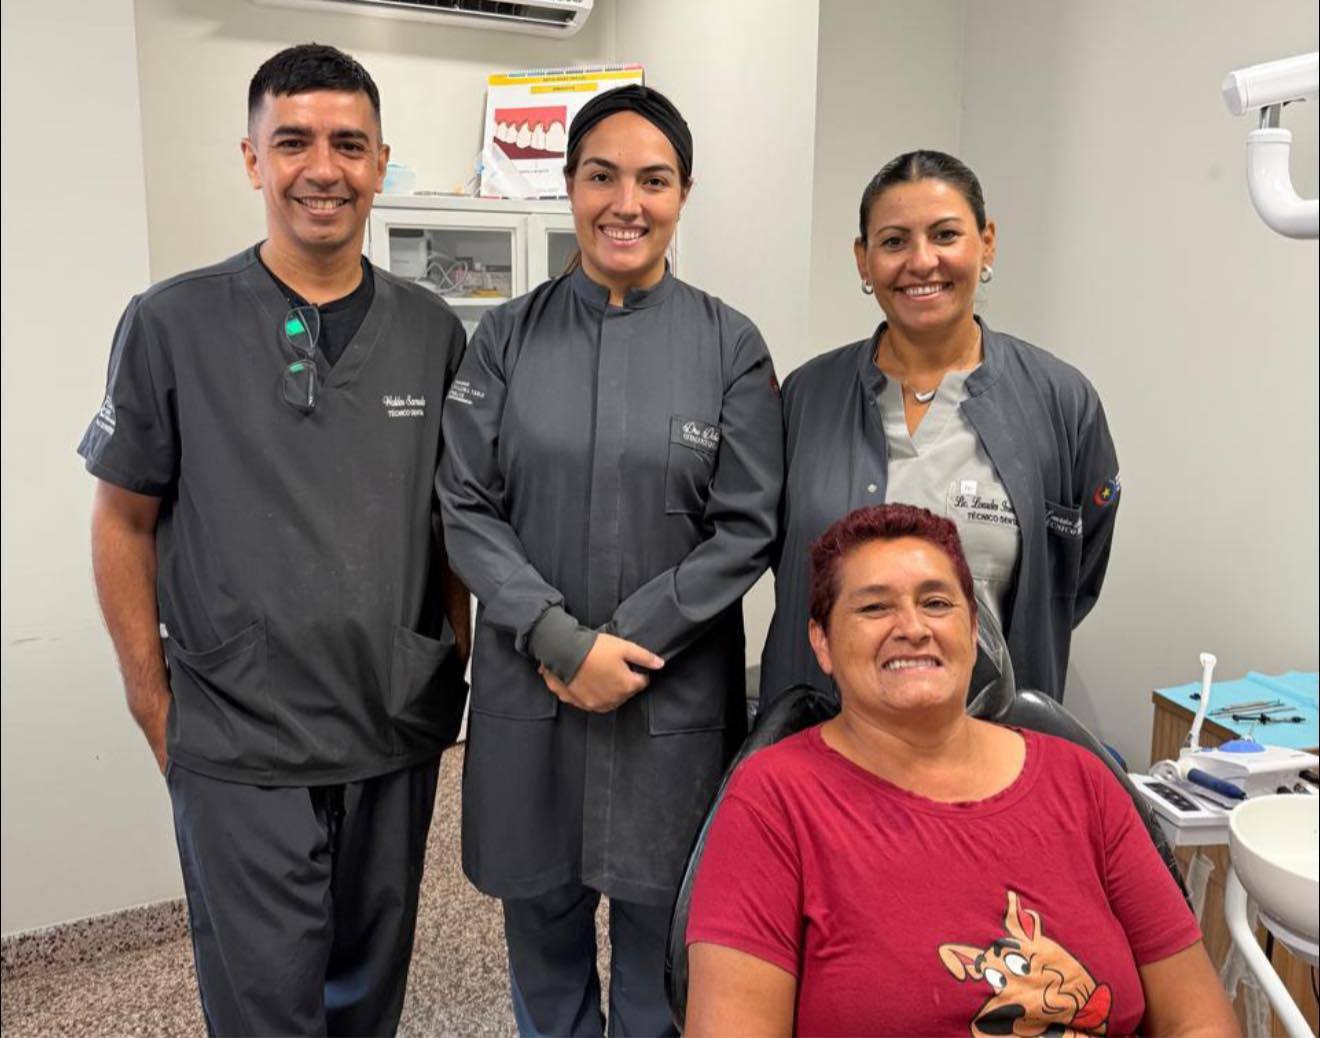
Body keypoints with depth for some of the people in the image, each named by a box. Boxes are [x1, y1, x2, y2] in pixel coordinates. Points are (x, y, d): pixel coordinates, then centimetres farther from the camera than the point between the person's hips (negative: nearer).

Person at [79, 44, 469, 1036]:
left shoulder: (433, 331, 1)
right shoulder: (171, 325, -6)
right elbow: (124, 521, 0)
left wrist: (459, 662, 4)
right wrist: (155, 704, -1)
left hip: (399, 734, 3)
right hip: (240, 744, -2)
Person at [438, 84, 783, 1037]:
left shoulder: (731, 345, -2)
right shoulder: (509, 336, 1)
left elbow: (746, 529, -5)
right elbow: (466, 505, -3)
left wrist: (625, 640, -13)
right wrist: (563, 640, -14)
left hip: (675, 701, -1)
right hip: (527, 692, 2)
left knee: (658, 935, 14)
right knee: (541, 920, 18)